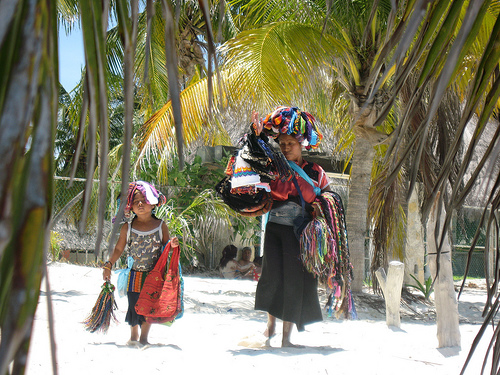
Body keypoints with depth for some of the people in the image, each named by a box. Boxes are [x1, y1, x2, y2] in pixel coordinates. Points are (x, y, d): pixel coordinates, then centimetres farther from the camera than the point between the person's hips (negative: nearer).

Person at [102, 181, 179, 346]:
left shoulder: (160, 225, -1)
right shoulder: (128, 227, 0)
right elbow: (119, 248, 5)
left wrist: (172, 244, -19)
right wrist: (108, 265, 1)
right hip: (135, 275, 1)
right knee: (133, 305, 6)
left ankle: (143, 338, 19)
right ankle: (133, 336, 27)